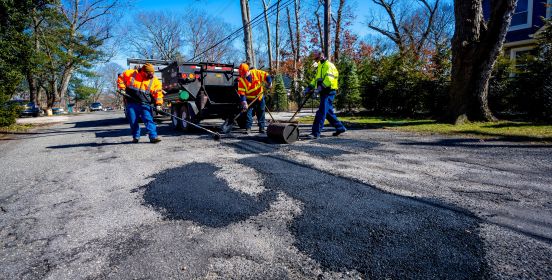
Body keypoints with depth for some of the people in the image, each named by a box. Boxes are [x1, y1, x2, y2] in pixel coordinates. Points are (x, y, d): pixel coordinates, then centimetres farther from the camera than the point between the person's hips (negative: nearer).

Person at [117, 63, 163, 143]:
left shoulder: (154, 80, 2)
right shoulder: (131, 74, 2)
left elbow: (158, 92, 0)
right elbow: (121, 78, 13)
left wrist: (158, 103, -10)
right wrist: (122, 88, 1)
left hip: (145, 104, -1)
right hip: (132, 103, 1)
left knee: (149, 120, -12)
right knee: (133, 121, 7)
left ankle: (153, 137, -14)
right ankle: (136, 137, 21)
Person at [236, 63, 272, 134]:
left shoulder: (256, 73, -15)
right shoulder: (241, 80, -15)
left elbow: (266, 76, -5)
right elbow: (241, 93, -18)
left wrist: (269, 83, -21)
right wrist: (244, 103, -26)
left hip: (260, 98, 2)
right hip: (249, 99, -1)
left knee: (261, 114, 9)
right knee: (248, 113, -11)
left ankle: (261, 128, 19)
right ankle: (248, 128, -5)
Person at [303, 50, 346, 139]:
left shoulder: (329, 65, -7)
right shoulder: (320, 67, 23)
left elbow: (328, 79, -22)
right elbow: (315, 79, 22)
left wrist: (320, 88, -29)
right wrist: (308, 88, 8)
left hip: (328, 92, -10)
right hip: (324, 92, 10)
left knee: (321, 112, -13)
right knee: (329, 112, 14)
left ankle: (316, 133, -15)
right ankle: (340, 127, 25)